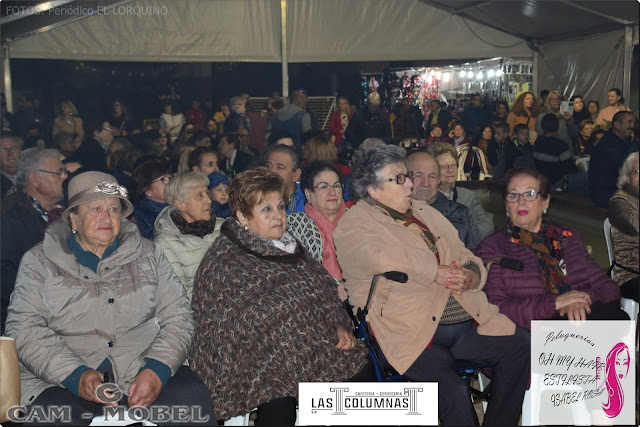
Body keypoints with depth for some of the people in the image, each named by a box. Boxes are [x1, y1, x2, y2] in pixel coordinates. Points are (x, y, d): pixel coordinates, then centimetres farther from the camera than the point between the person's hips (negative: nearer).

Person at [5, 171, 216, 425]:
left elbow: (178, 316, 6)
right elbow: (24, 328, -1)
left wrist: (157, 370, -12)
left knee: (192, 401, -26)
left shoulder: (147, 254, 13)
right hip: (62, 381, 0)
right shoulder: (40, 261, 9)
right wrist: (76, 376, -17)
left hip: (143, 372, 1)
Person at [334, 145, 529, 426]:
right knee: (452, 389, -29)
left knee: (521, 345, -6)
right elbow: (377, 257, -23)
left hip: (466, 322, 7)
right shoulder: (353, 225, -1)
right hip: (412, 333, -7)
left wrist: (471, 276, -4)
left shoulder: (425, 212, 21)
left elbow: (466, 258, 20)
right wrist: (435, 272, -18)